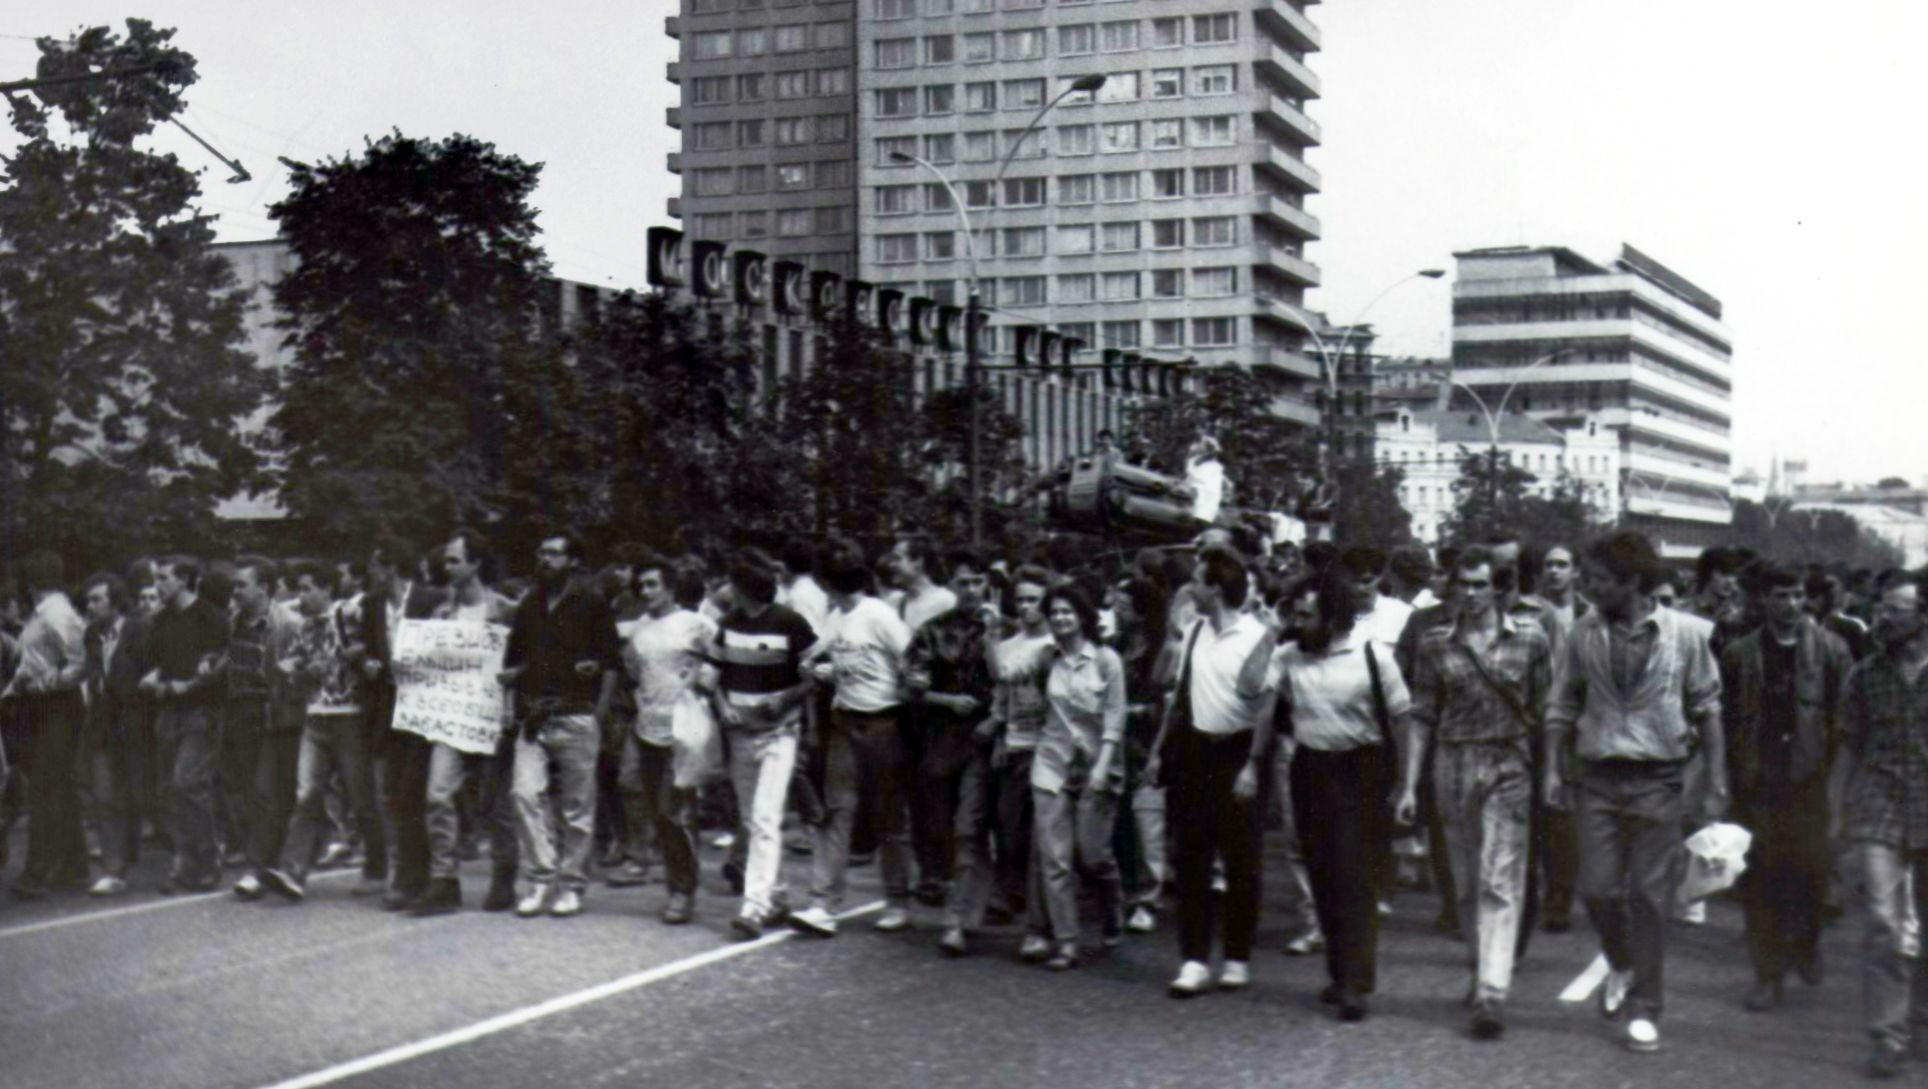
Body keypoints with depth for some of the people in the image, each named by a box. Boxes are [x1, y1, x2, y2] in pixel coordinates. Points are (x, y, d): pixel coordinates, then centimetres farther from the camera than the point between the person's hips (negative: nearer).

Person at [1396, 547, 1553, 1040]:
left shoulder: (1530, 639, 1)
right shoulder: (1435, 645, 5)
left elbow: (1546, 711, 3)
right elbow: (1421, 717, 6)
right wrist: (1409, 785, 2)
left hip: (1509, 765, -3)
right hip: (1453, 764, 3)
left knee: (1500, 882, -9)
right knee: (1467, 883, 11)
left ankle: (1491, 995, -12)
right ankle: (1484, 968, 30)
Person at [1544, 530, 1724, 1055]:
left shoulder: (1684, 635, -5)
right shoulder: (1586, 633, 1)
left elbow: (1707, 709, 2)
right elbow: (1564, 704, 9)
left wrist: (1716, 782, -1)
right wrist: (1553, 769, 2)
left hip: (1657, 780, -2)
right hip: (1597, 779, 2)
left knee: (1650, 897, 2)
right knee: (1597, 887, 0)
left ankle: (1644, 1009, 12)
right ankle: (1621, 965, 30)